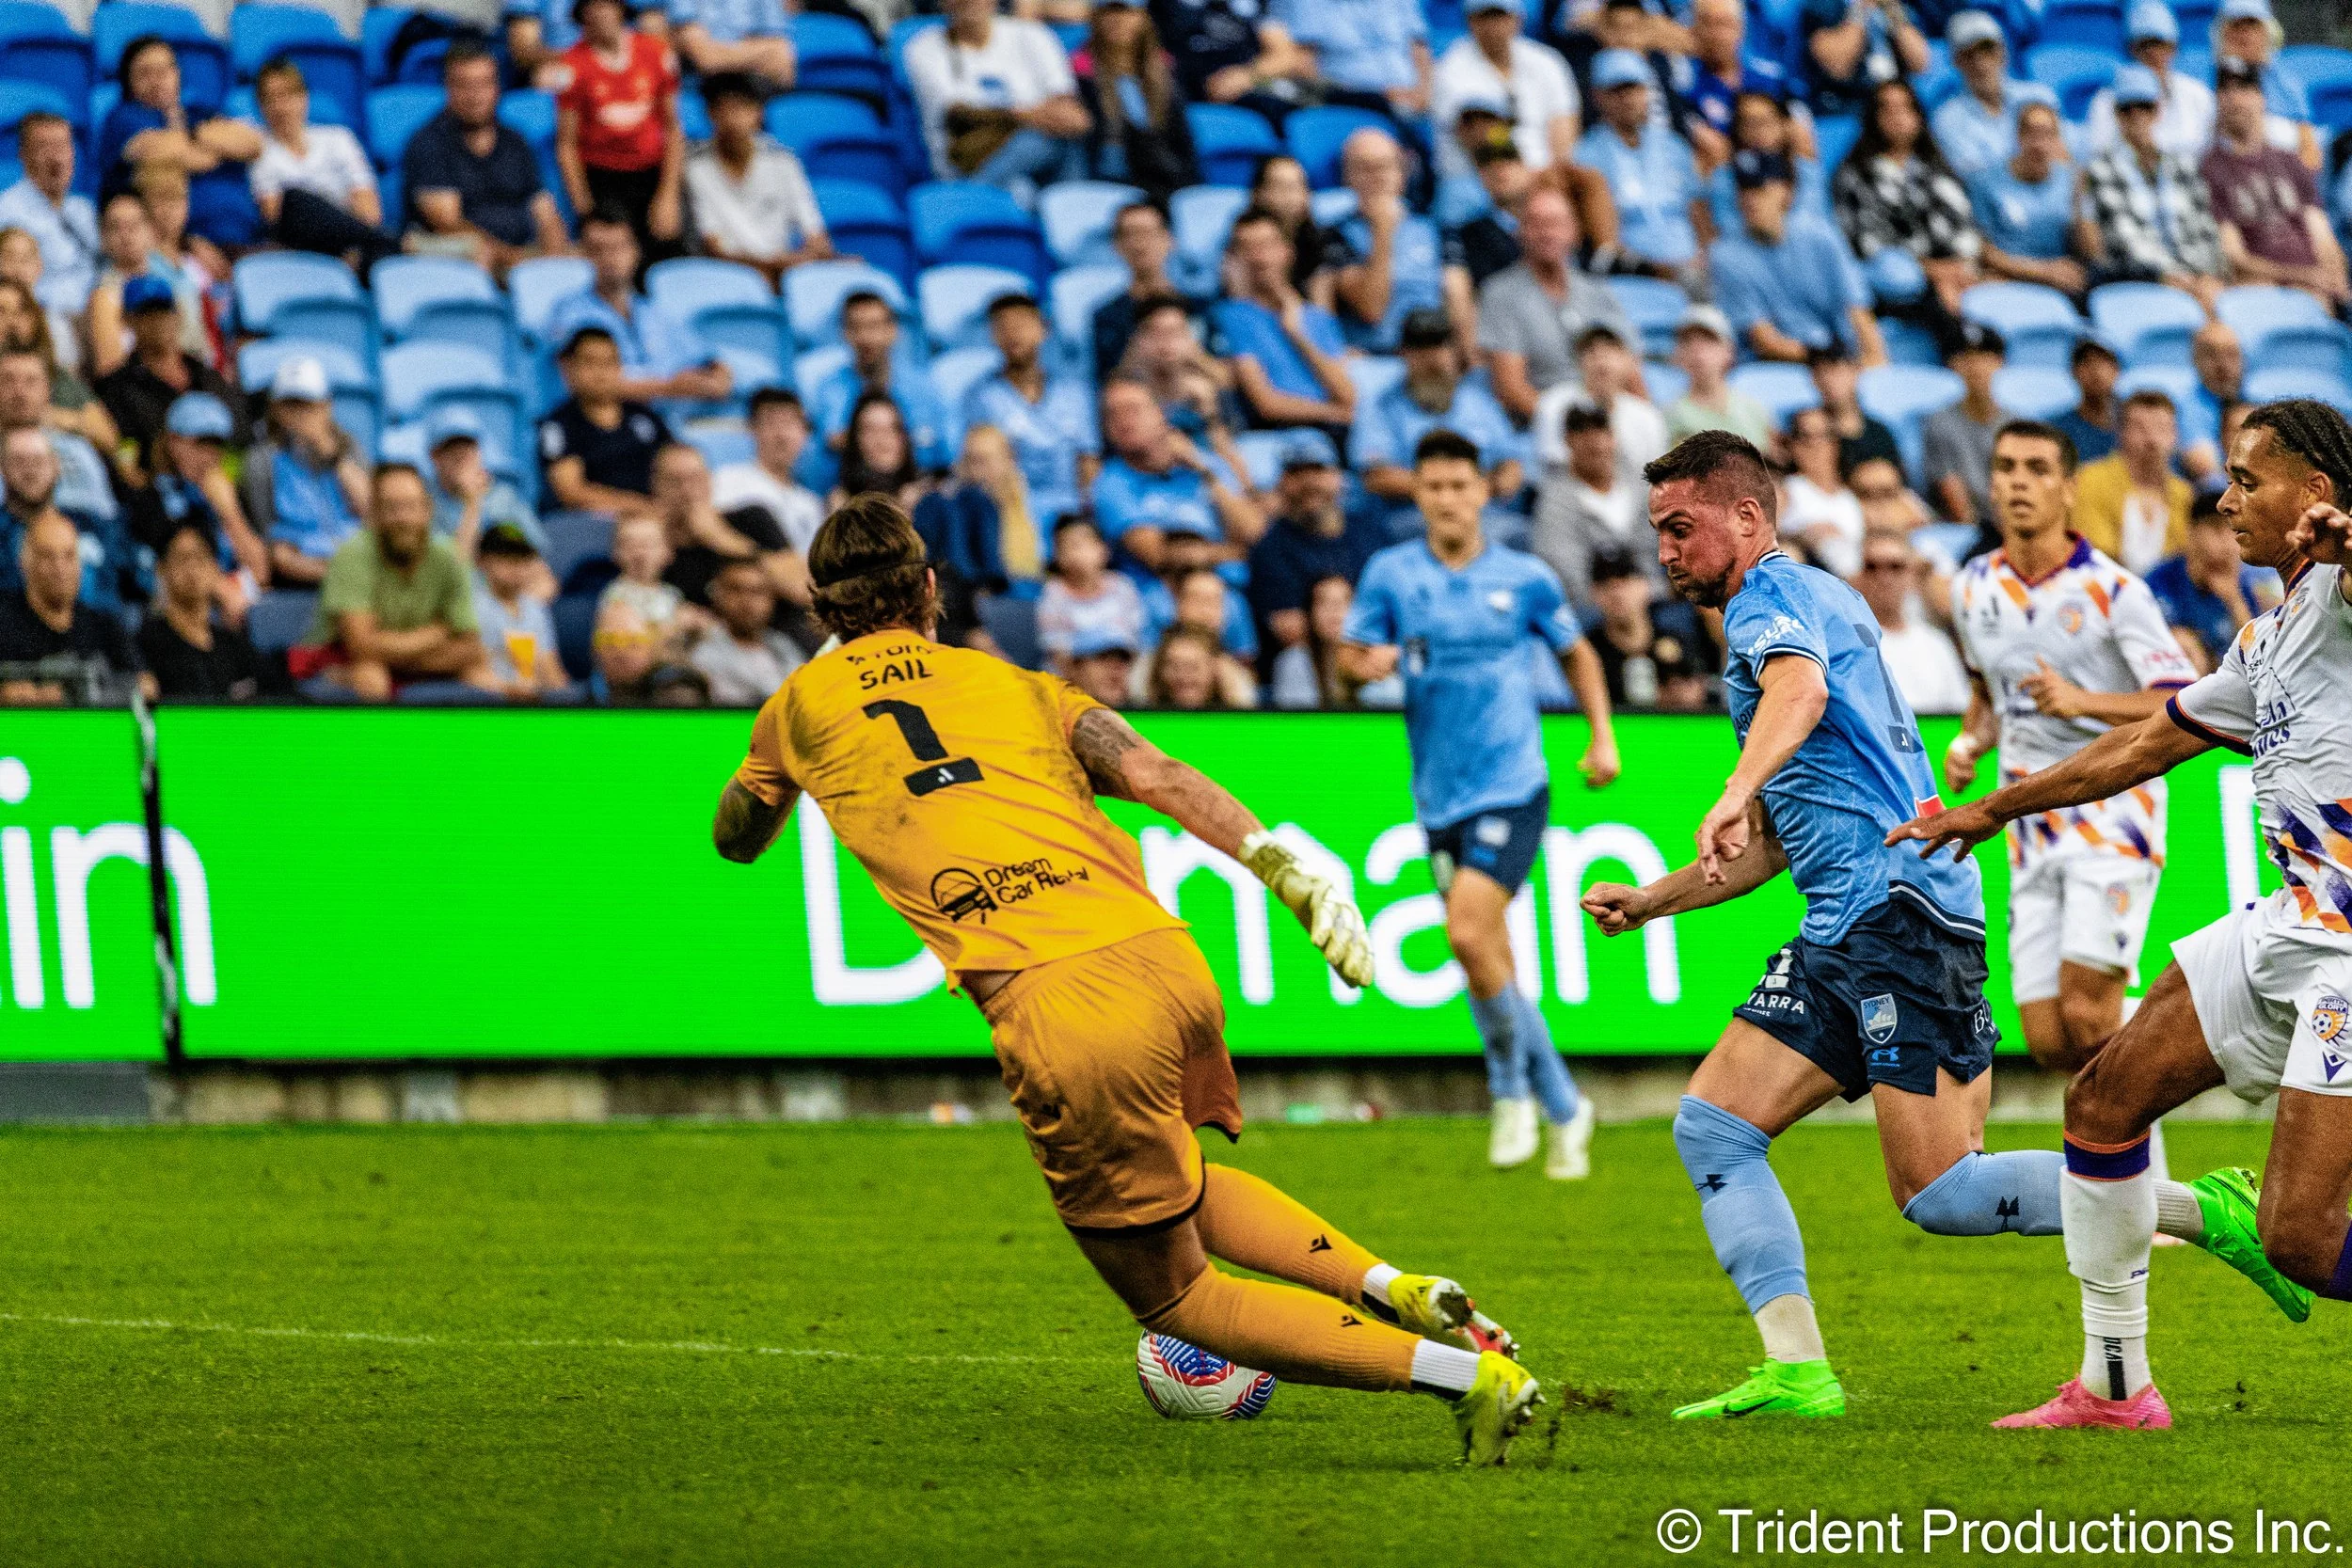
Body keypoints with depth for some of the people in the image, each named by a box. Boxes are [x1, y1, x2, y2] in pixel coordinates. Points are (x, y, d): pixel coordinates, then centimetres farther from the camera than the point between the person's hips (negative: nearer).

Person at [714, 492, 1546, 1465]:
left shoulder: (806, 702, 18)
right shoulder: (1016, 687, 23)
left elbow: (736, 840, 36)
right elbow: (1151, 775, 6)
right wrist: (1286, 868, -3)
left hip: (1060, 1011, -5)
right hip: (1166, 958, 5)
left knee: (1175, 1300, 7)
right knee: (1184, 1191, 35)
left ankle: (1466, 1373, -9)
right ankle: (1395, 1291, 13)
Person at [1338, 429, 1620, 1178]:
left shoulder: (1525, 579, 2)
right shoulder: (1391, 574, 3)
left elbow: (1577, 653, 16)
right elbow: (1350, 658, 2)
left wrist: (1602, 735, 7)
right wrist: (1367, 662, -21)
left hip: (1512, 786, -3)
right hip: (1440, 798, 3)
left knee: (1469, 929, -21)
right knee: (1488, 960, 4)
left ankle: (1512, 1089, -3)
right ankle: (1563, 1108, 17)